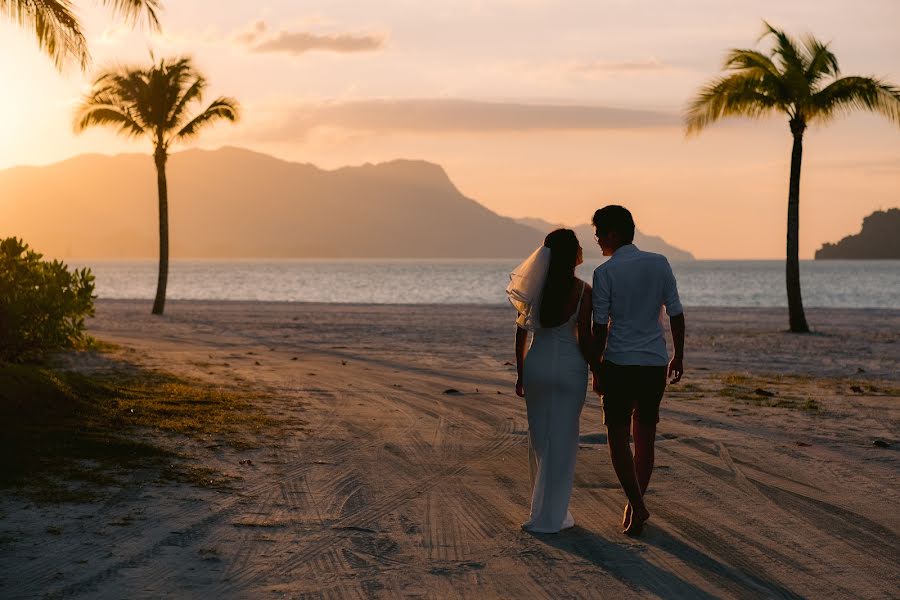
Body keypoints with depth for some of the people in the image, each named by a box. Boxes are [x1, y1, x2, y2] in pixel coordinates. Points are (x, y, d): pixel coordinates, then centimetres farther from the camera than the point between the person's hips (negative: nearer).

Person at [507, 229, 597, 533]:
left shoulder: (535, 286, 1)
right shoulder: (583, 291, -10)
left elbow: (521, 334, 2)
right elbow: (584, 339, -10)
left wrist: (520, 374, 11)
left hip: (536, 365, 4)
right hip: (570, 367, -3)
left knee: (539, 439, 15)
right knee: (563, 442, 5)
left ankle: (543, 507, 23)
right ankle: (549, 516, 7)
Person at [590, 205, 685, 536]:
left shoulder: (605, 272, -8)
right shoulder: (660, 263, 3)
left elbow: (600, 326, -7)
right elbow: (676, 314, 4)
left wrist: (596, 369, 2)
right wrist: (678, 357, 14)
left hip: (619, 363, -4)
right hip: (656, 363, 4)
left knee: (618, 436, 6)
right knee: (645, 437, 13)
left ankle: (637, 505, -6)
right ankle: (634, 506, 18)